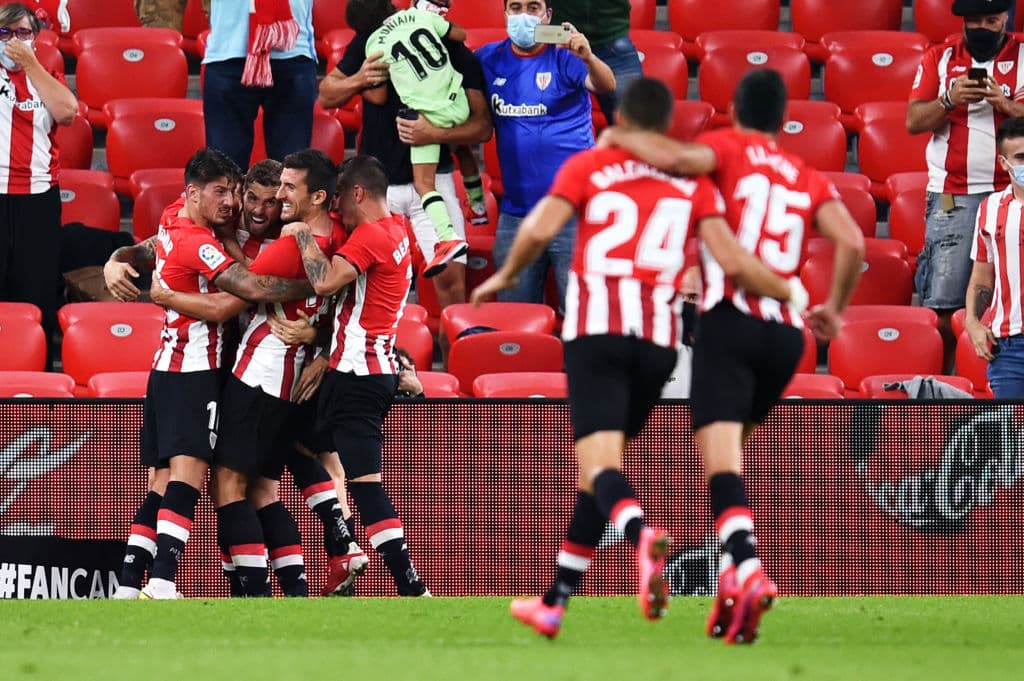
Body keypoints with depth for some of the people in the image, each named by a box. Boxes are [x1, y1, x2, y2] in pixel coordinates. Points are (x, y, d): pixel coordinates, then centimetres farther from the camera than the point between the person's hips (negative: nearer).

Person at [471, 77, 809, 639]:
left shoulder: (588, 166, 7)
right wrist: (792, 294, 17)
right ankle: (555, 602, 22)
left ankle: (641, 535, -48)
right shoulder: (694, 183, 11)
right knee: (604, 462, 18)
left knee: (598, 464, -13)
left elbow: (539, 229, -7)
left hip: (595, 328, -3)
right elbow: (733, 263, 1)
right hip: (658, 338, 3)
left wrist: (504, 276, 12)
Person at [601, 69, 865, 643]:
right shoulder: (809, 179, 18)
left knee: (722, 456, -15)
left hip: (730, 321, -5)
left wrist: (621, 140, 2)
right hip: (787, 333, 5)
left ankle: (749, 569, -36)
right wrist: (834, 309, 17)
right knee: (732, 447, 22)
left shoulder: (728, 147, 7)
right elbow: (851, 241, 3)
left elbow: (679, 159, -15)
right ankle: (732, 580, 14)